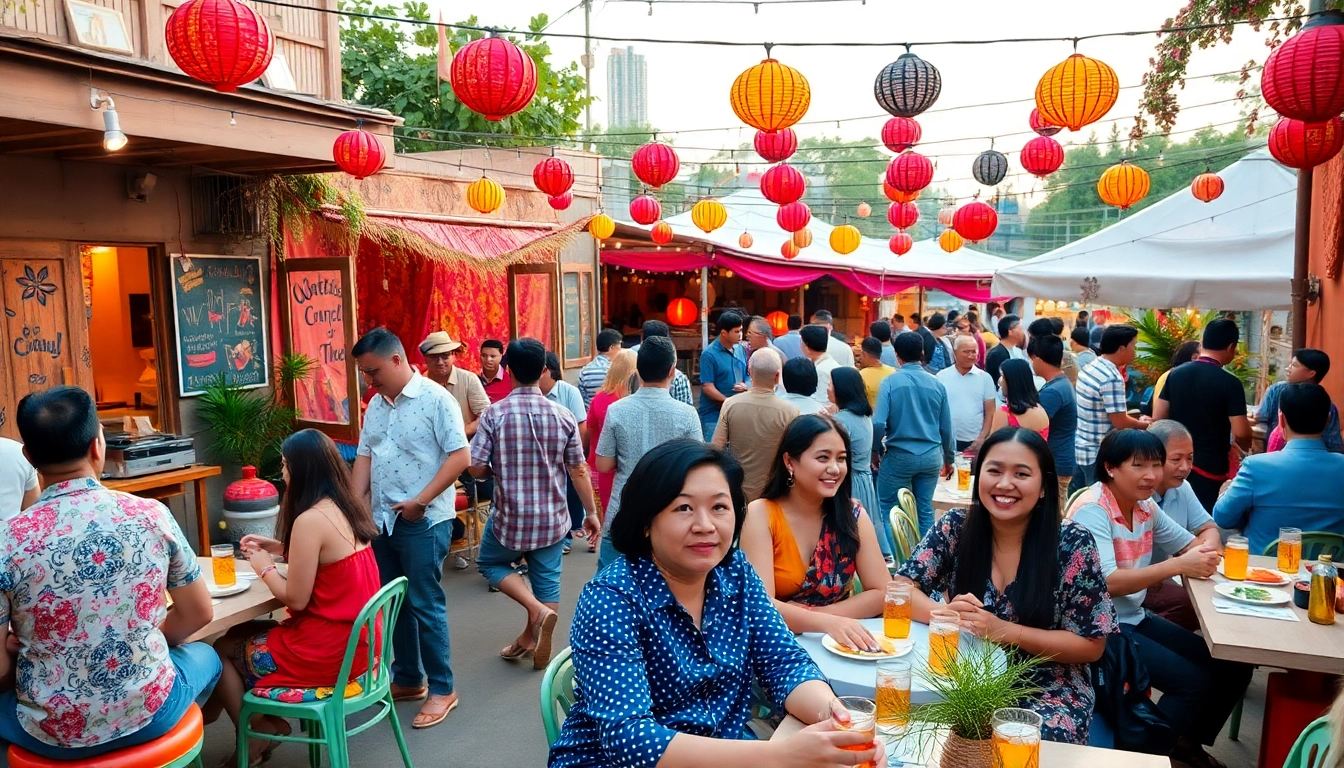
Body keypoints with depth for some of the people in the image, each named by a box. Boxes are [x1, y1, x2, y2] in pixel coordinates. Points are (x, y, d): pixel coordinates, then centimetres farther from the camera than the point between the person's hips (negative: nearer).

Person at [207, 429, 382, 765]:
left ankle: (257, 735, 22)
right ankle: (267, 724, 20)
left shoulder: (310, 520, -21)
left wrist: (264, 567, 0)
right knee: (240, 634, 20)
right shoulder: (349, 507, 4)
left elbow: (296, 599, -16)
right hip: (358, 641, 8)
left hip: (329, 650, -8)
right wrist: (279, 548, 15)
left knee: (222, 650, 9)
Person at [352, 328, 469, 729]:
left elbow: (459, 457, -16)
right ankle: (408, 679, 29)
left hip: (423, 522, -7)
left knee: (425, 604, -2)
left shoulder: (435, 399, -12)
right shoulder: (376, 405, 11)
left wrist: (421, 501, -18)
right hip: (381, 520, 7)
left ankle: (442, 689, 12)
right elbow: (364, 456, 14)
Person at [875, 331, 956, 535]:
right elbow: (947, 427, 5)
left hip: (899, 456, -3)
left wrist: (876, 449, 2)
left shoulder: (890, 382, -9)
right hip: (931, 456, 3)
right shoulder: (937, 384, 1)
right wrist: (949, 459, 19)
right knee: (925, 509, 12)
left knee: (887, 508, 9)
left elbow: (878, 423, -16)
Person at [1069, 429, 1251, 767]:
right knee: (1195, 682, -17)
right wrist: (1178, 566, -28)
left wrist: (1203, 556, -11)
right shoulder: (1091, 510, -20)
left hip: (1135, 619, 9)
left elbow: (1193, 545, 14)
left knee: (1233, 667, 6)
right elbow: (1105, 583, -28)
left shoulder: (1146, 507, 4)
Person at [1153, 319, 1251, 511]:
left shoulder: (1175, 374, 0)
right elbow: (1241, 434, -16)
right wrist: (1247, 447, 6)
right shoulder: (1230, 383, -14)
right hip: (1210, 468, -5)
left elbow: (1157, 419, 2)